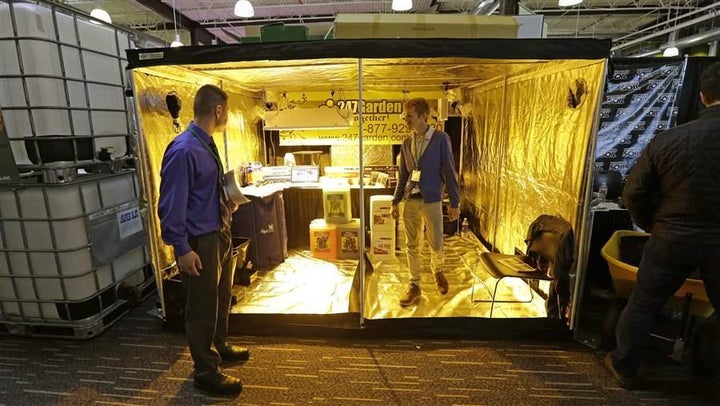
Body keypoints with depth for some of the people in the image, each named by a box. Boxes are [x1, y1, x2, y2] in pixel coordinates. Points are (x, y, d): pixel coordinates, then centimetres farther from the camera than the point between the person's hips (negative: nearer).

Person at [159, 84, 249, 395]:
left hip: (220, 233, 9)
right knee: (203, 307, 7)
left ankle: (219, 347, 47)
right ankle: (206, 373, 28)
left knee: (222, 298, 24)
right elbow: (172, 204, -22)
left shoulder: (206, 144, 7)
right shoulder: (183, 150, -22)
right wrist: (182, 248, -20)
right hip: (200, 241, -9)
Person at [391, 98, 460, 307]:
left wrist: (455, 203, -7)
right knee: (412, 245, 7)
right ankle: (415, 286, 20)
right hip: (410, 201, 4)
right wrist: (395, 201, 11)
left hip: (432, 201, -4)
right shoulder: (407, 143, 8)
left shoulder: (441, 139, -6)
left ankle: (438, 271, 38)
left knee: (436, 244, 6)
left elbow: (449, 172, -6)